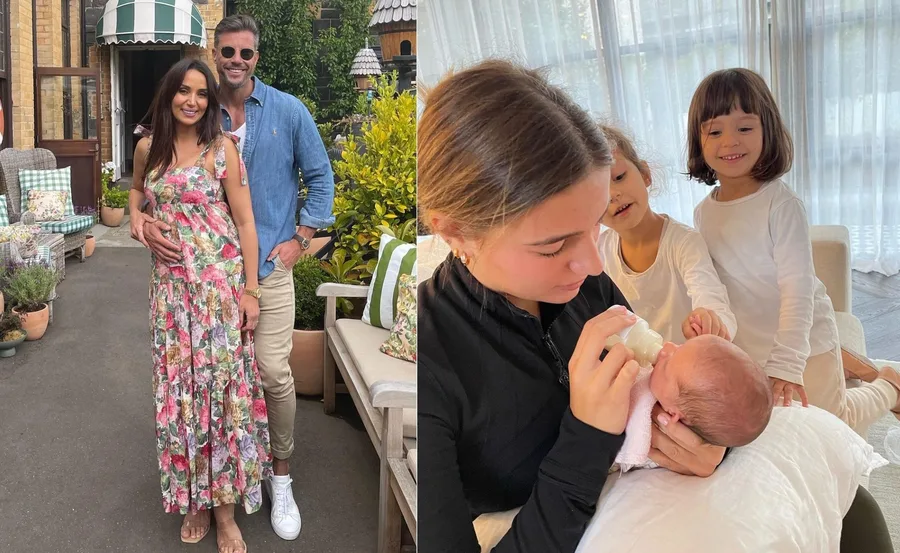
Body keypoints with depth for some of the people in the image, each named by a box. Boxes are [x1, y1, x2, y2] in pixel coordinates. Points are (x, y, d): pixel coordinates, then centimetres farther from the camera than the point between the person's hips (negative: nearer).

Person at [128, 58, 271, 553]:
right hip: (170, 282, 4)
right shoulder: (148, 148, 8)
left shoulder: (221, 149, -5)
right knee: (179, 385, 8)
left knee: (221, 381, -2)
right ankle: (194, 498, 23)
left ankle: (225, 507, 9)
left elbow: (245, 222, -6)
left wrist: (250, 290, -9)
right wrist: (135, 216, 6)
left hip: (219, 281, -4)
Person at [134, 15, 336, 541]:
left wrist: (299, 239, -1)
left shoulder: (288, 111, 1)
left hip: (269, 264, -2)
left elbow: (320, 176, 7)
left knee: (274, 373, -5)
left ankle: (282, 478, 13)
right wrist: (149, 220, -12)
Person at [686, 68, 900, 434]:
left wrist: (786, 364, -30)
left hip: (803, 347, -5)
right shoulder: (703, 213, -5)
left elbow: (798, 290, -25)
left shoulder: (781, 204, -22)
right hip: (747, 352, 5)